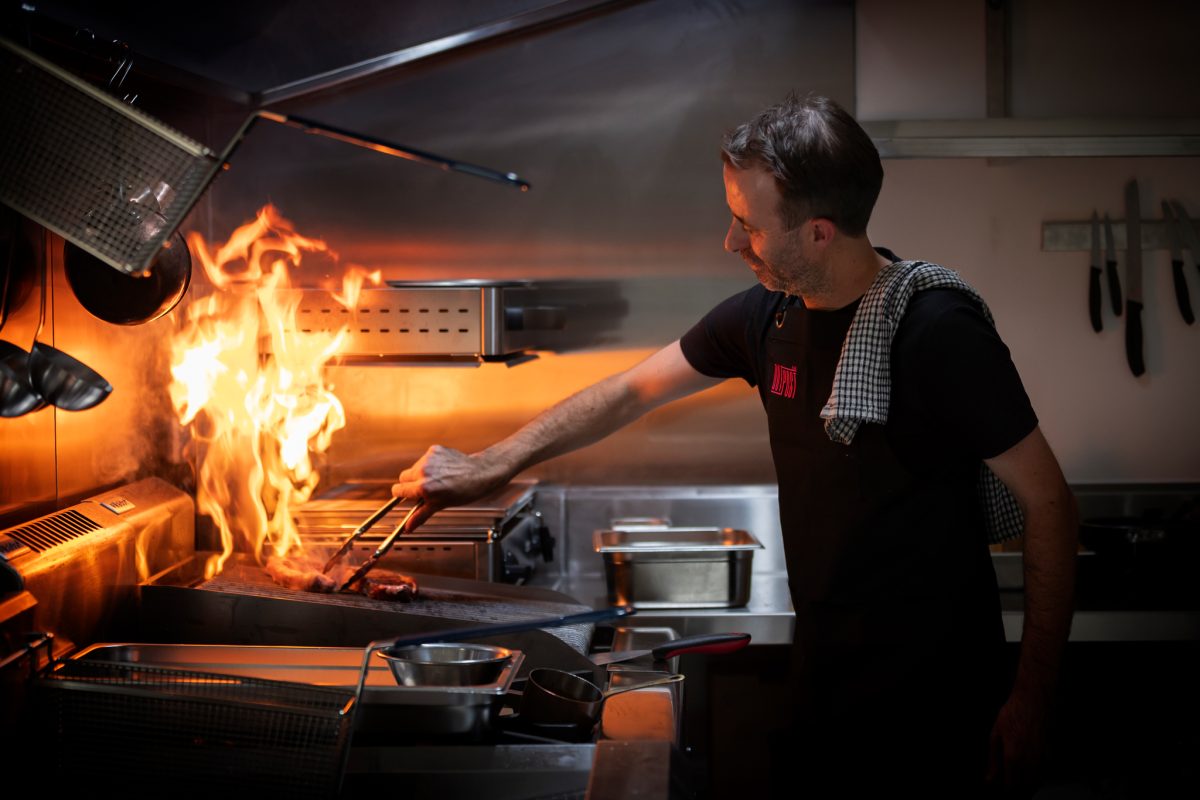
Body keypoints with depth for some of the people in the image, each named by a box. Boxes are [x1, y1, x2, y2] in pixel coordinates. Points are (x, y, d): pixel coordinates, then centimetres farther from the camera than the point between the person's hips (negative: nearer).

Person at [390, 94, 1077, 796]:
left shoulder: (938, 330, -20)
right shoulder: (768, 315, -1)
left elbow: (1048, 502, -16)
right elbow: (633, 391, 13)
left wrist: (1033, 699, -15)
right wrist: (490, 467, 14)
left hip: (937, 704, -6)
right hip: (829, 679, 6)